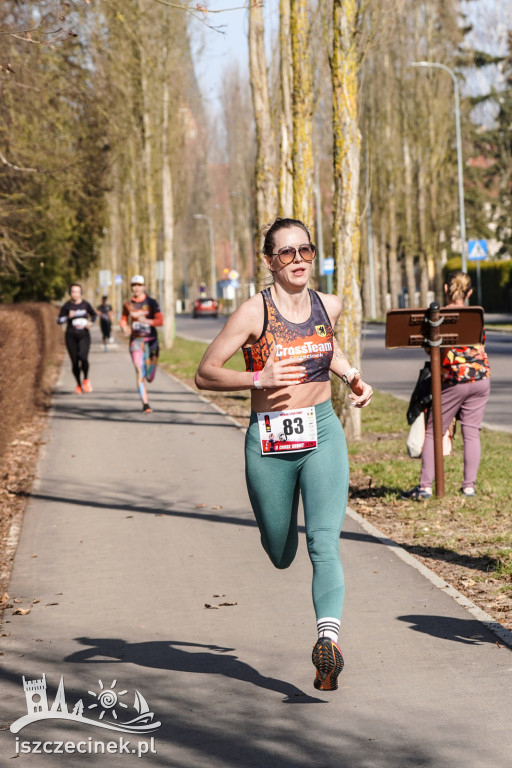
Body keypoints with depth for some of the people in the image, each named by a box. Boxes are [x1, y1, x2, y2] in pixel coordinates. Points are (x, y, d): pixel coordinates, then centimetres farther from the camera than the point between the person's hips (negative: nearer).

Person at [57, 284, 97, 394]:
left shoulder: (85, 304, 1)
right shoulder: (66, 306, -2)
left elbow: (94, 315, 18)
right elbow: (59, 321, 1)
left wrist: (91, 322, -2)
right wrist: (68, 317, -16)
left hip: (84, 335, -1)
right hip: (71, 336, 1)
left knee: (83, 358, -22)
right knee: (75, 362, 1)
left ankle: (86, 379, 3)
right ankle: (78, 384, 22)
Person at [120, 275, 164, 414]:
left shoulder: (151, 302, 1)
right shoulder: (128, 304, 6)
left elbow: (160, 320, -6)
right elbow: (123, 320, 18)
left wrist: (146, 321, -22)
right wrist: (124, 327, -5)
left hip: (151, 341, 0)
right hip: (136, 340, 0)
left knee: (150, 377, 3)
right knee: (140, 373, -13)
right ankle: (145, 404, -11)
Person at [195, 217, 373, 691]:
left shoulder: (329, 306, 5)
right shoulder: (253, 312, -9)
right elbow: (205, 374, -8)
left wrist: (351, 377, 12)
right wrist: (259, 377, -22)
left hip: (323, 434, 2)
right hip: (269, 442, -1)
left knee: (325, 542, -18)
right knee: (281, 555, 12)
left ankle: (328, 638, -30)